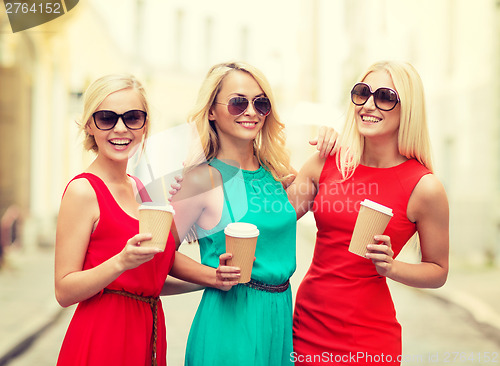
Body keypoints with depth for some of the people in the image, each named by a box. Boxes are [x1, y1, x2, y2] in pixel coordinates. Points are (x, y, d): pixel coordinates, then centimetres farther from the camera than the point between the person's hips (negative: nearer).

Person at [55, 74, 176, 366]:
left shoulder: (140, 189, 9)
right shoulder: (83, 191, -12)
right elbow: (65, 292, -14)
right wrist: (122, 261, -27)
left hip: (148, 339, 7)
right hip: (101, 342, -7)